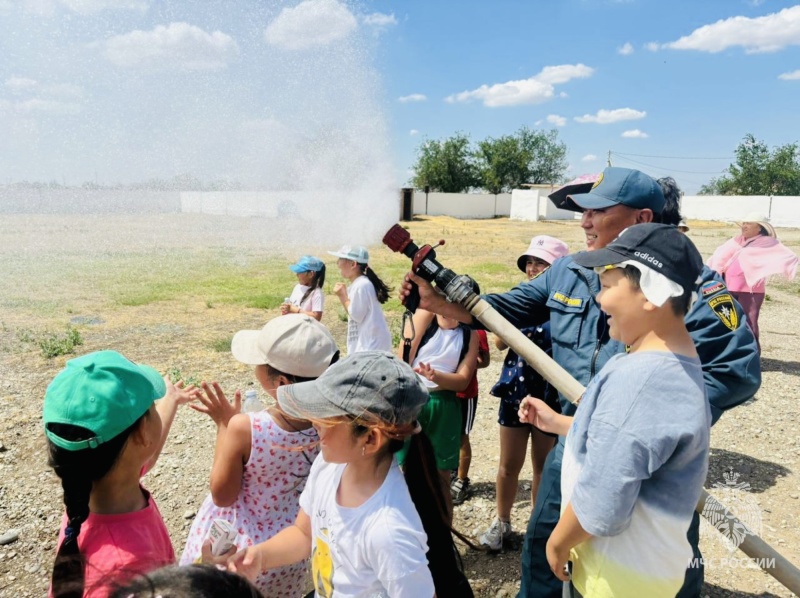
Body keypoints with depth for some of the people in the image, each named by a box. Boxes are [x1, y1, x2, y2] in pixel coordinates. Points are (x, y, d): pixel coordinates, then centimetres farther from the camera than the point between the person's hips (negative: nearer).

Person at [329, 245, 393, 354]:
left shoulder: (362, 285, -18)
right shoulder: (356, 284, 12)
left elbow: (356, 315, -16)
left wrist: (343, 296, -9)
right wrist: (343, 295, 6)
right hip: (365, 343, 10)